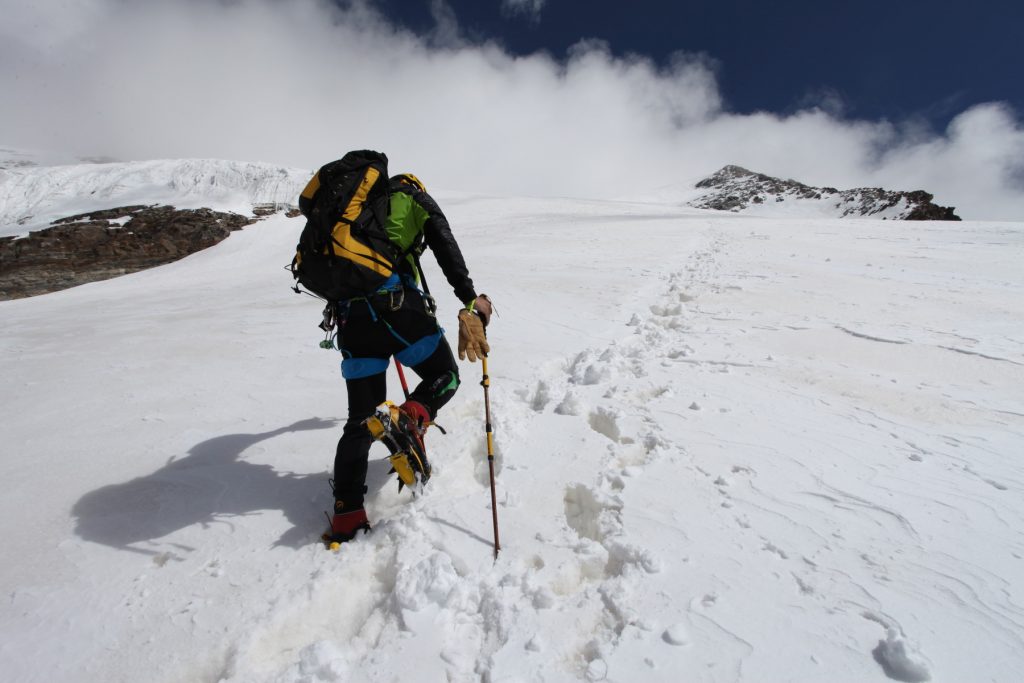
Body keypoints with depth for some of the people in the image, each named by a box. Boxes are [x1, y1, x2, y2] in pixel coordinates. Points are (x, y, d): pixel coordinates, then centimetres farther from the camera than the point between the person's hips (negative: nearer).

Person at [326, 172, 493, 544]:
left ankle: (347, 513, 5)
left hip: (351, 313, 5)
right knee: (445, 377, 14)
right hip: (397, 302, -4)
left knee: (361, 418, 11)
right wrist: (470, 300, -4)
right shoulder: (416, 199, 17)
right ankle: (410, 418, -17)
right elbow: (447, 249, 1)